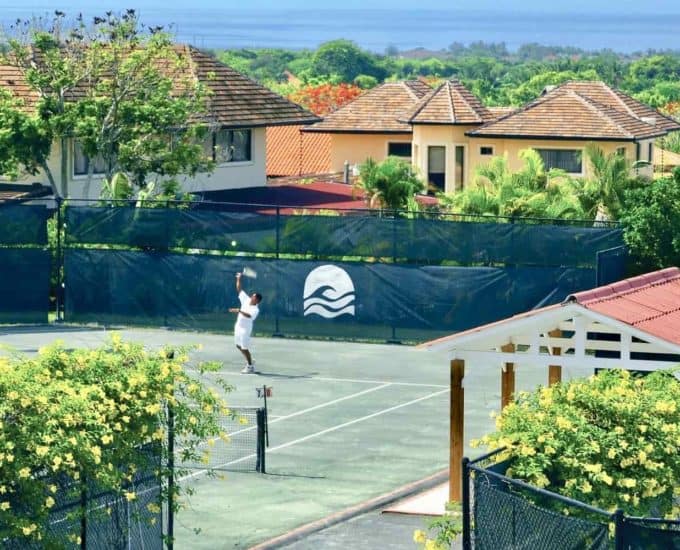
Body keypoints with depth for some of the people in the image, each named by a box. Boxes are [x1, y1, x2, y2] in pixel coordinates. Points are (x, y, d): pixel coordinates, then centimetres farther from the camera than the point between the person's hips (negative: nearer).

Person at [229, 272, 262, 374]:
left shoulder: (255, 309, -21)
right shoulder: (246, 300, 1)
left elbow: (249, 316, -40)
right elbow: (239, 289, 5)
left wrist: (239, 310, -47)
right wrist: (238, 279, -3)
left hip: (245, 329, -8)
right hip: (238, 326, 8)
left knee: (244, 348, -3)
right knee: (239, 345, 19)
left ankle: (250, 367, 11)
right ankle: (250, 361, 35)